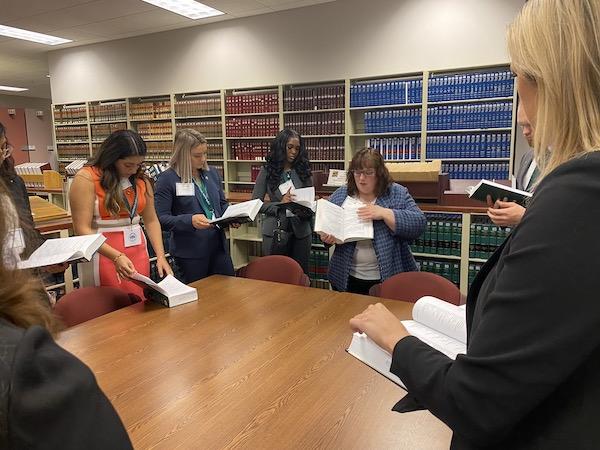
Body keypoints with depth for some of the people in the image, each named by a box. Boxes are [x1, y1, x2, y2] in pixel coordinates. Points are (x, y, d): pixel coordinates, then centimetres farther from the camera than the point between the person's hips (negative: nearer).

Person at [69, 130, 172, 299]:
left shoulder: (141, 179, 6)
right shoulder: (86, 178, -10)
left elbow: (151, 220, 10)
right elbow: (82, 229, -14)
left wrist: (160, 256, -2)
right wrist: (116, 257, -25)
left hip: (138, 251, 5)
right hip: (103, 254, -4)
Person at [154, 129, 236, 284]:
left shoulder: (212, 173, 8)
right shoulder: (167, 179, -9)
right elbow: (161, 218, -12)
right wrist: (190, 220, -27)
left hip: (218, 246, 5)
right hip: (190, 252, -5)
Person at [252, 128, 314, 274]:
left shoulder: (303, 170, 5)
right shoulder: (267, 171, -1)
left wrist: (306, 210, -11)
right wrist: (280, 204, -15)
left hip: (301, 231, 2)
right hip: (275, 231, -1)